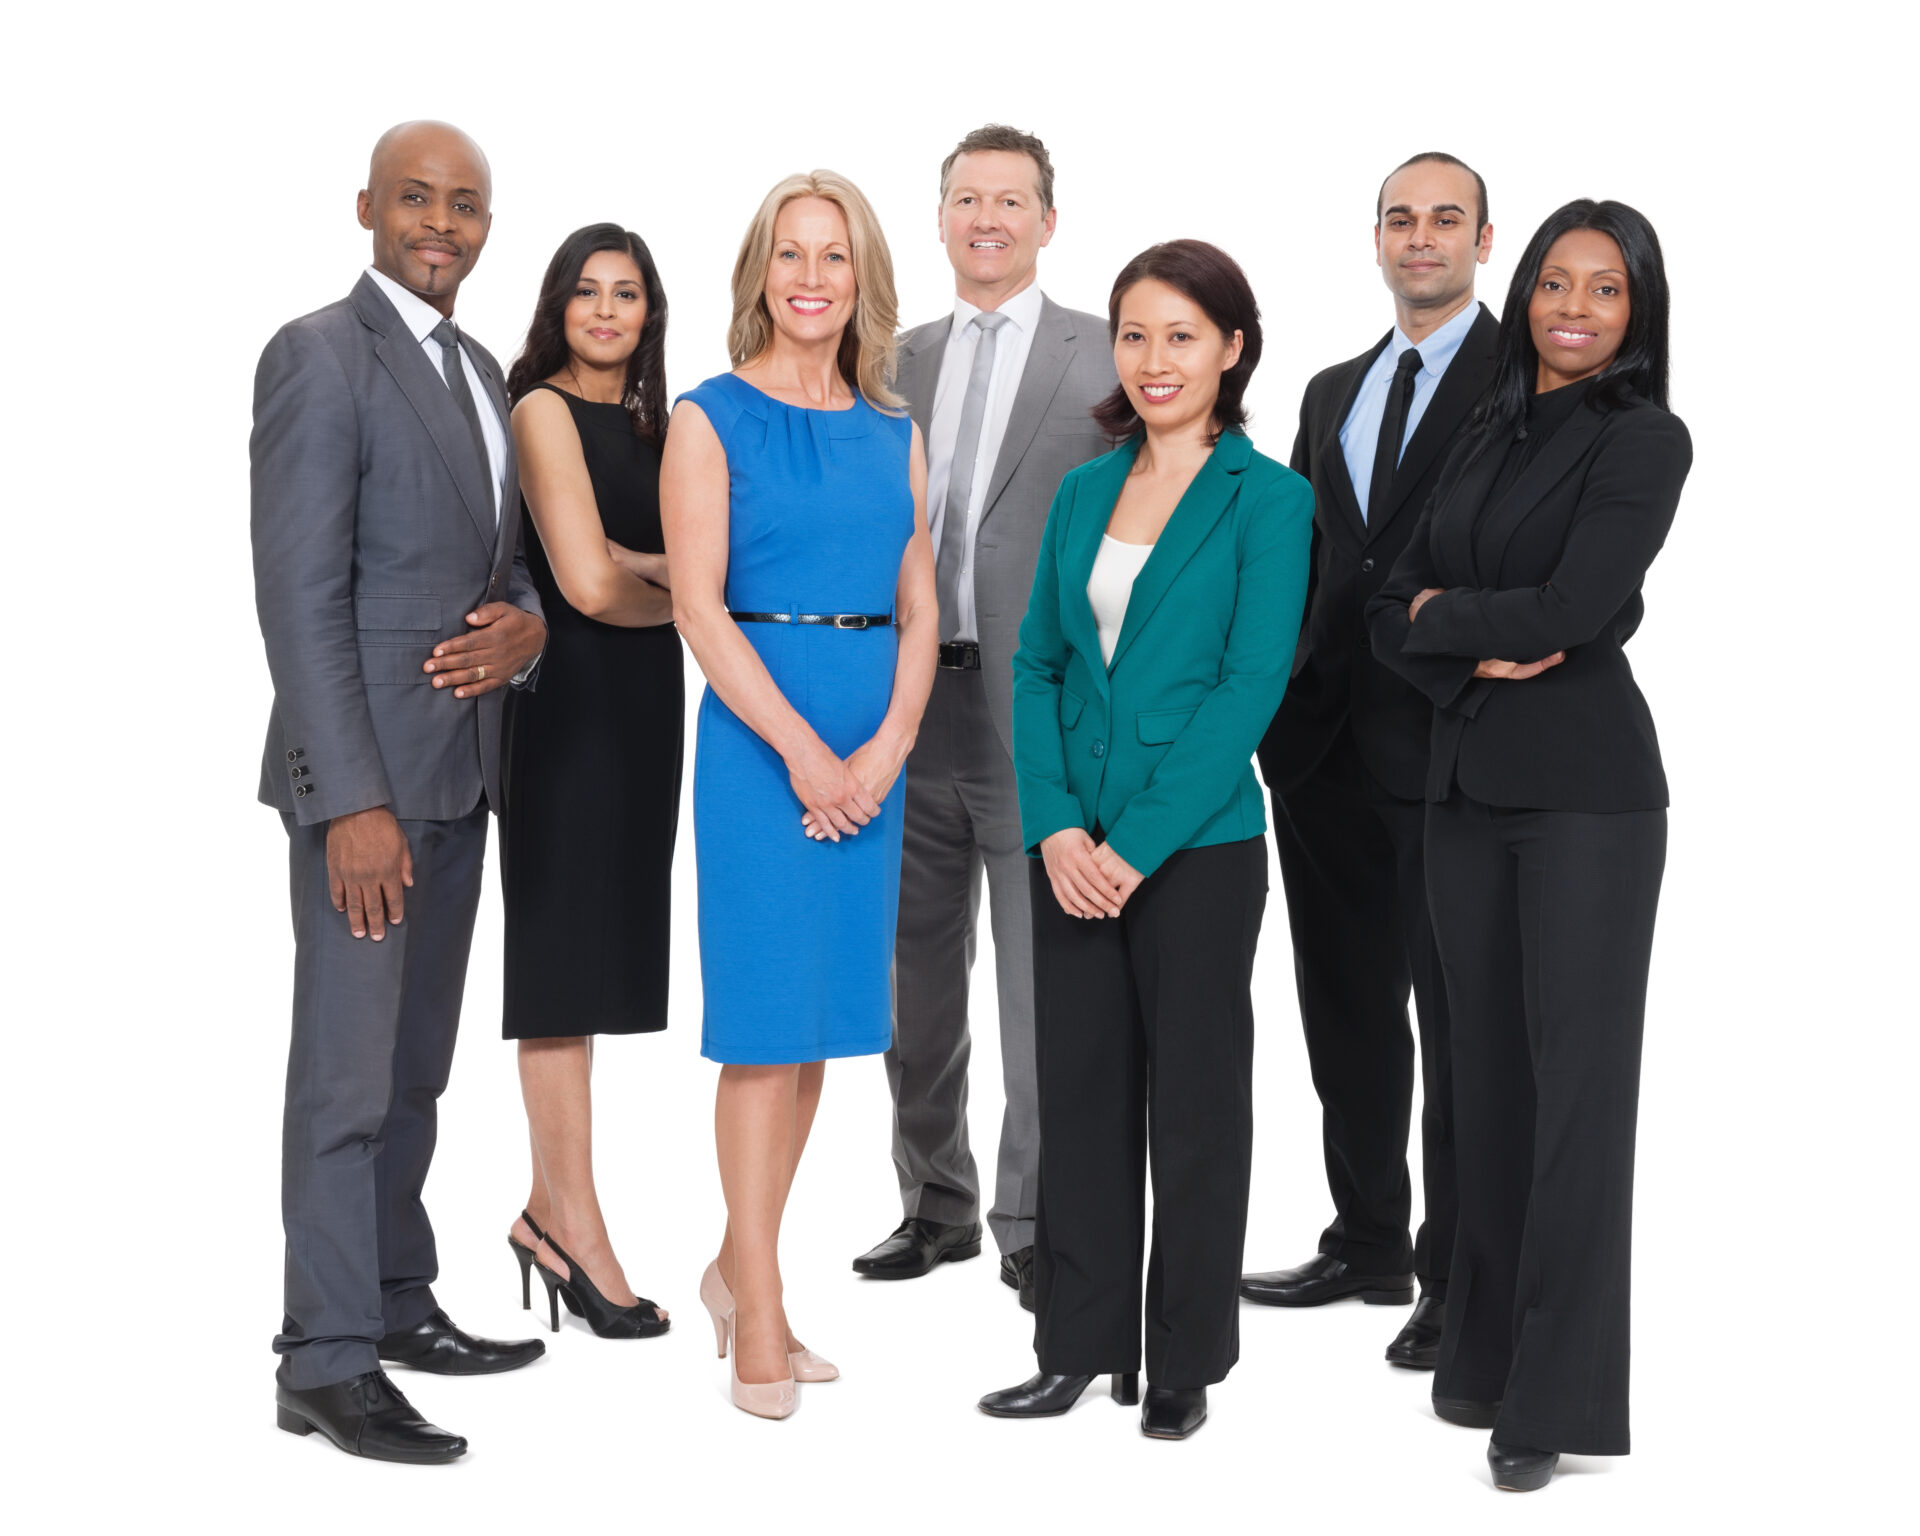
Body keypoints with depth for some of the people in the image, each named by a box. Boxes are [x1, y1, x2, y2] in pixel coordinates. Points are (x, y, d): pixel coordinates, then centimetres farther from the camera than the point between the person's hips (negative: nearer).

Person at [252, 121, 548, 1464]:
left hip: (458, 768, 8)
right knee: (347, 1076, -4)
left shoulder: (479, 369, 15)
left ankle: (397, 1299, 24)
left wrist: (527, 623, -2)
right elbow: (301, 595, -16)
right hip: (366, 770, -8)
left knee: (416, 1064, 14)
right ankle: (328, 1362, 3)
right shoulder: (319, 356, -10)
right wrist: (355, 800, -21)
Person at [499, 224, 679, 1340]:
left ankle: (550, 1210, 15)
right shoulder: (546, 410, -7)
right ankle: (576, 1227, 2)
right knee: (566, 955, -3)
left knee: (598, 954, 8)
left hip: (642, 703, 8)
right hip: (572, 699, -8)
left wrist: (630, 563, -11)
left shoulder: (648, 422, 16)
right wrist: (676, 596, 2)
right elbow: (588, 583, -16)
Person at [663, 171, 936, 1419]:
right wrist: (801, 748, -14)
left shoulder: (896, 435, 12)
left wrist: (885, 751, -6)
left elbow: (921, 614, 9)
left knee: (823, 1014, 9)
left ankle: (739, 1269, 23)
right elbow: (699, 606, -9)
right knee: (766, 1017, -4)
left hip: (872, 744, 5)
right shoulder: (712, 419, -2)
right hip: (757, 729, -5)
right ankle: (760, 1318, 4)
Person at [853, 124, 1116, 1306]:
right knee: (918, 983, 13)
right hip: (910, 709, 5)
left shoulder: (1110, 359, 0)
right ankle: (936, 1204, 28)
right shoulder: (897, 364, 14)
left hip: (1042, 713, -5)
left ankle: (1036, 1224, 12)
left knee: (1043, 990, 0)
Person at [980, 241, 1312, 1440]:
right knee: (1080, 1092, 11)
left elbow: (1252, 686, -13)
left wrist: (1138, 843, -15)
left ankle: (1186, 1361, 19)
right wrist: (1054, 825, -6)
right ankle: (1080, 1346, 22)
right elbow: (1036, 665, 8)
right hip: (1074, 849, 5)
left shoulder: (1268, 499, -6)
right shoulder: (1084, 493, 10)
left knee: (1195, 1100, 6)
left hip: (1197, 848, -5)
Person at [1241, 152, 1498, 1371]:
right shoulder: (1333, 392, 18)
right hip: (1329, 745, 7)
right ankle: (1368, 1244, 28)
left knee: (1458, 1022, 1)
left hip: (1450, 742, -6)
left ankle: (1458, 1281, 11)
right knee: (1347, 1011, 15)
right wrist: (1282, 698, 7)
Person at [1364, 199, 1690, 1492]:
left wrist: (1443, 613, -2)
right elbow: (1395, 615, 10)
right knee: (1489, 1070, 10)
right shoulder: (1490, 435, 15)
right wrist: (1475, 654, -9)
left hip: (1584, 787, -6)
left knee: (1578, 1077, -3)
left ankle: (1558, 1396, 2)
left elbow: (1575, 607, -17)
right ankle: (1485, 1354, 19)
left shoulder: (1644, 438, -5)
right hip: (1466, 781, 6)